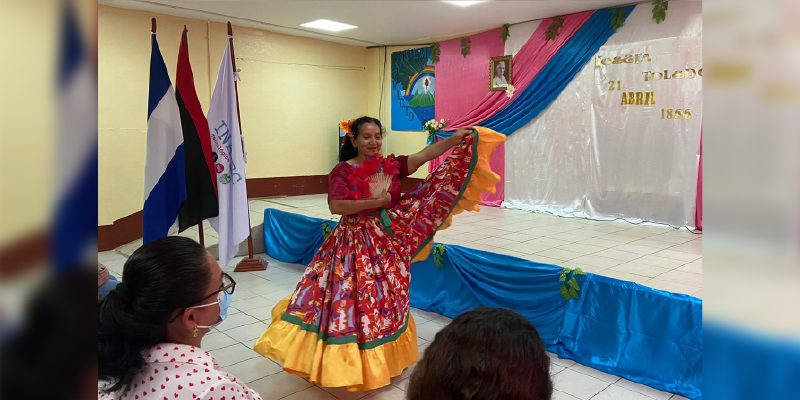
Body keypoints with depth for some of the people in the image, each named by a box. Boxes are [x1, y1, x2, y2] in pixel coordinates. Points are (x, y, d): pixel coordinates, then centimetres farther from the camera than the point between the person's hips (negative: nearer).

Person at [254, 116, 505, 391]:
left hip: (388, 243, 5)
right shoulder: (342, 171, -11)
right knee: (354, 300, 0)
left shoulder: (391, 165, 1)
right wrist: (374, 201, -27)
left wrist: (454, 139, -17)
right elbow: (335, 206, -24)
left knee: (385, 301, 17)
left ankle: (383, 357, 38)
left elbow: (424, 155, -7)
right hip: (355, 244, -4)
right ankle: (353, 361, 18)